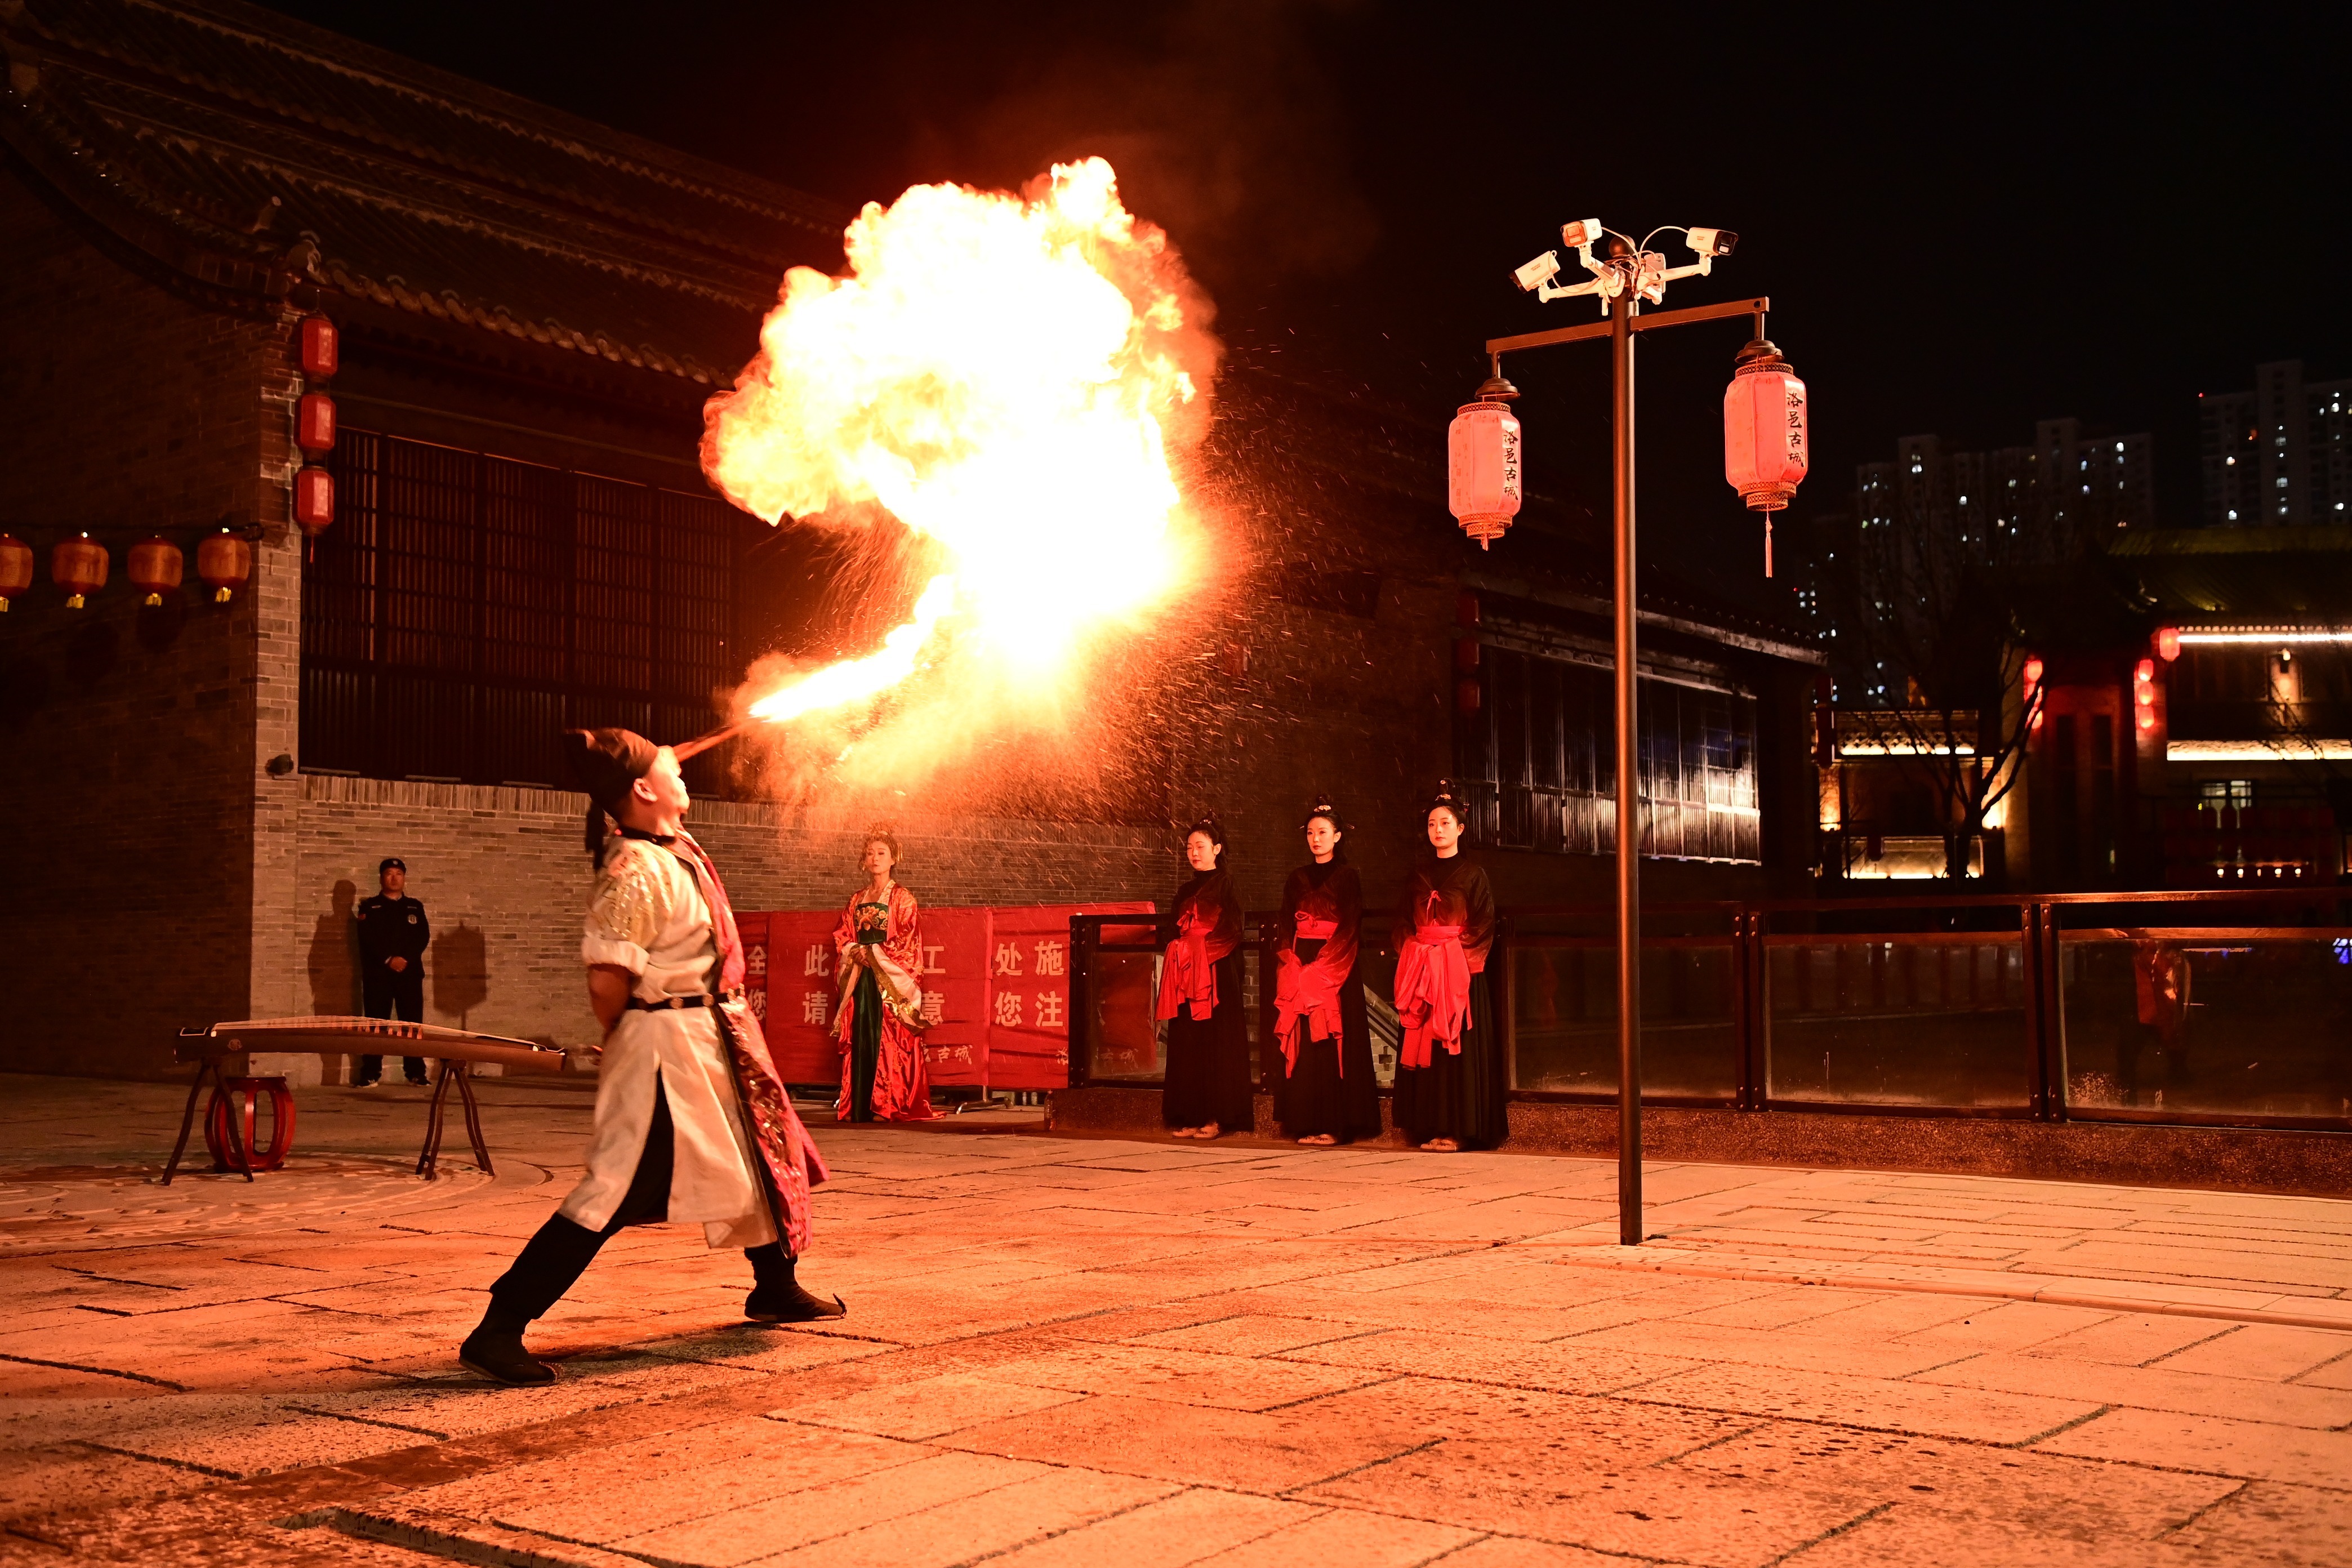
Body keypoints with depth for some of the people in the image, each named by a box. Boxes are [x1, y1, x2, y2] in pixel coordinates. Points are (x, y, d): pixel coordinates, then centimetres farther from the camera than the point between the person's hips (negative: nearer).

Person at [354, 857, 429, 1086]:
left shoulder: (415, 907, 16)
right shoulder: (369, 907, 9)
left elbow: (423, 936, 5)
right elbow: (367, 939, -3)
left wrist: (405, 959, -10)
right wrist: (389, 960, -14)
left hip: (410, 972, 2)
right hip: (378, 974, -2)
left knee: (413, 1023, -1)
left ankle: (416, 1073, 3)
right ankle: (370, 1074, -1)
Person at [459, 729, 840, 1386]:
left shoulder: (675, 849, 6)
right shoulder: (636, 872, -22)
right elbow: (607, 981, -22)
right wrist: (626, 1041, -9)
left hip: (715, 1035, 10)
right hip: (668, 1041, -10)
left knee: (765, 1153, 22)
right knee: (615, 1190, -13)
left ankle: (776, 1288, 44)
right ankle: (498, 1330, -11)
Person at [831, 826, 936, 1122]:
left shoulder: (902, 898, 2)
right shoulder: (857, 899, 17)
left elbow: (909, 940, -5)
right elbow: (842, 936, 15)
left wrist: (876, 953, -11)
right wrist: (855, 951, -5)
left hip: (890, 979, -5)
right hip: (861, 978, 5)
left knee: (889, 1041, -10)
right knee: (860, 1041, 0)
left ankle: (890, 1105, -11)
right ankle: (859, 1107, 1)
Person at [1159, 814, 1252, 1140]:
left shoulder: (1226, 886, -1)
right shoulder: (1186, 890, 18)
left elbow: (1231, 932, -9)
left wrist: (1198, 950, -14)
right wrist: (1178, 954, 1)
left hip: (1217, 975, -6)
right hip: (1185, 975, 6)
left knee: (1216, 1043, -7)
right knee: (1186, 1045, 2)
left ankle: (1217, 1116, -6)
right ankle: (1190, 1116, 5)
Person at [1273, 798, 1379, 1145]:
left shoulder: (1347, 877, 2)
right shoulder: (1298, 879, 15)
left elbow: (1350, 928, -6)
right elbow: (1286, 928, 12)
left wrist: (1318, 969, -15)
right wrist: (1291, 966, -5)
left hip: (1336, 969, -4)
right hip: (1299, 969, 4)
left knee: (1332, 1045, -7)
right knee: (1303, 1046, 1)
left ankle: (1335, 1124, -5)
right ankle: (1308, 1123, 3)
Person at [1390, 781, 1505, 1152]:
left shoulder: (1473, 873, 2)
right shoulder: (1419, 874, 14)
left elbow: (1484, 925, -3)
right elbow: (1403, 921, 13)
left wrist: (1460, 957, -14)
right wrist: (1412, 959, -2)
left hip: (1459, 970, -4)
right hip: (1420, 971, 4)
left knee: (1458, 1048, -6)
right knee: (1422, 1047, 2)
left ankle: (1459, 1129, -4)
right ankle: (1430, 1128, 5)